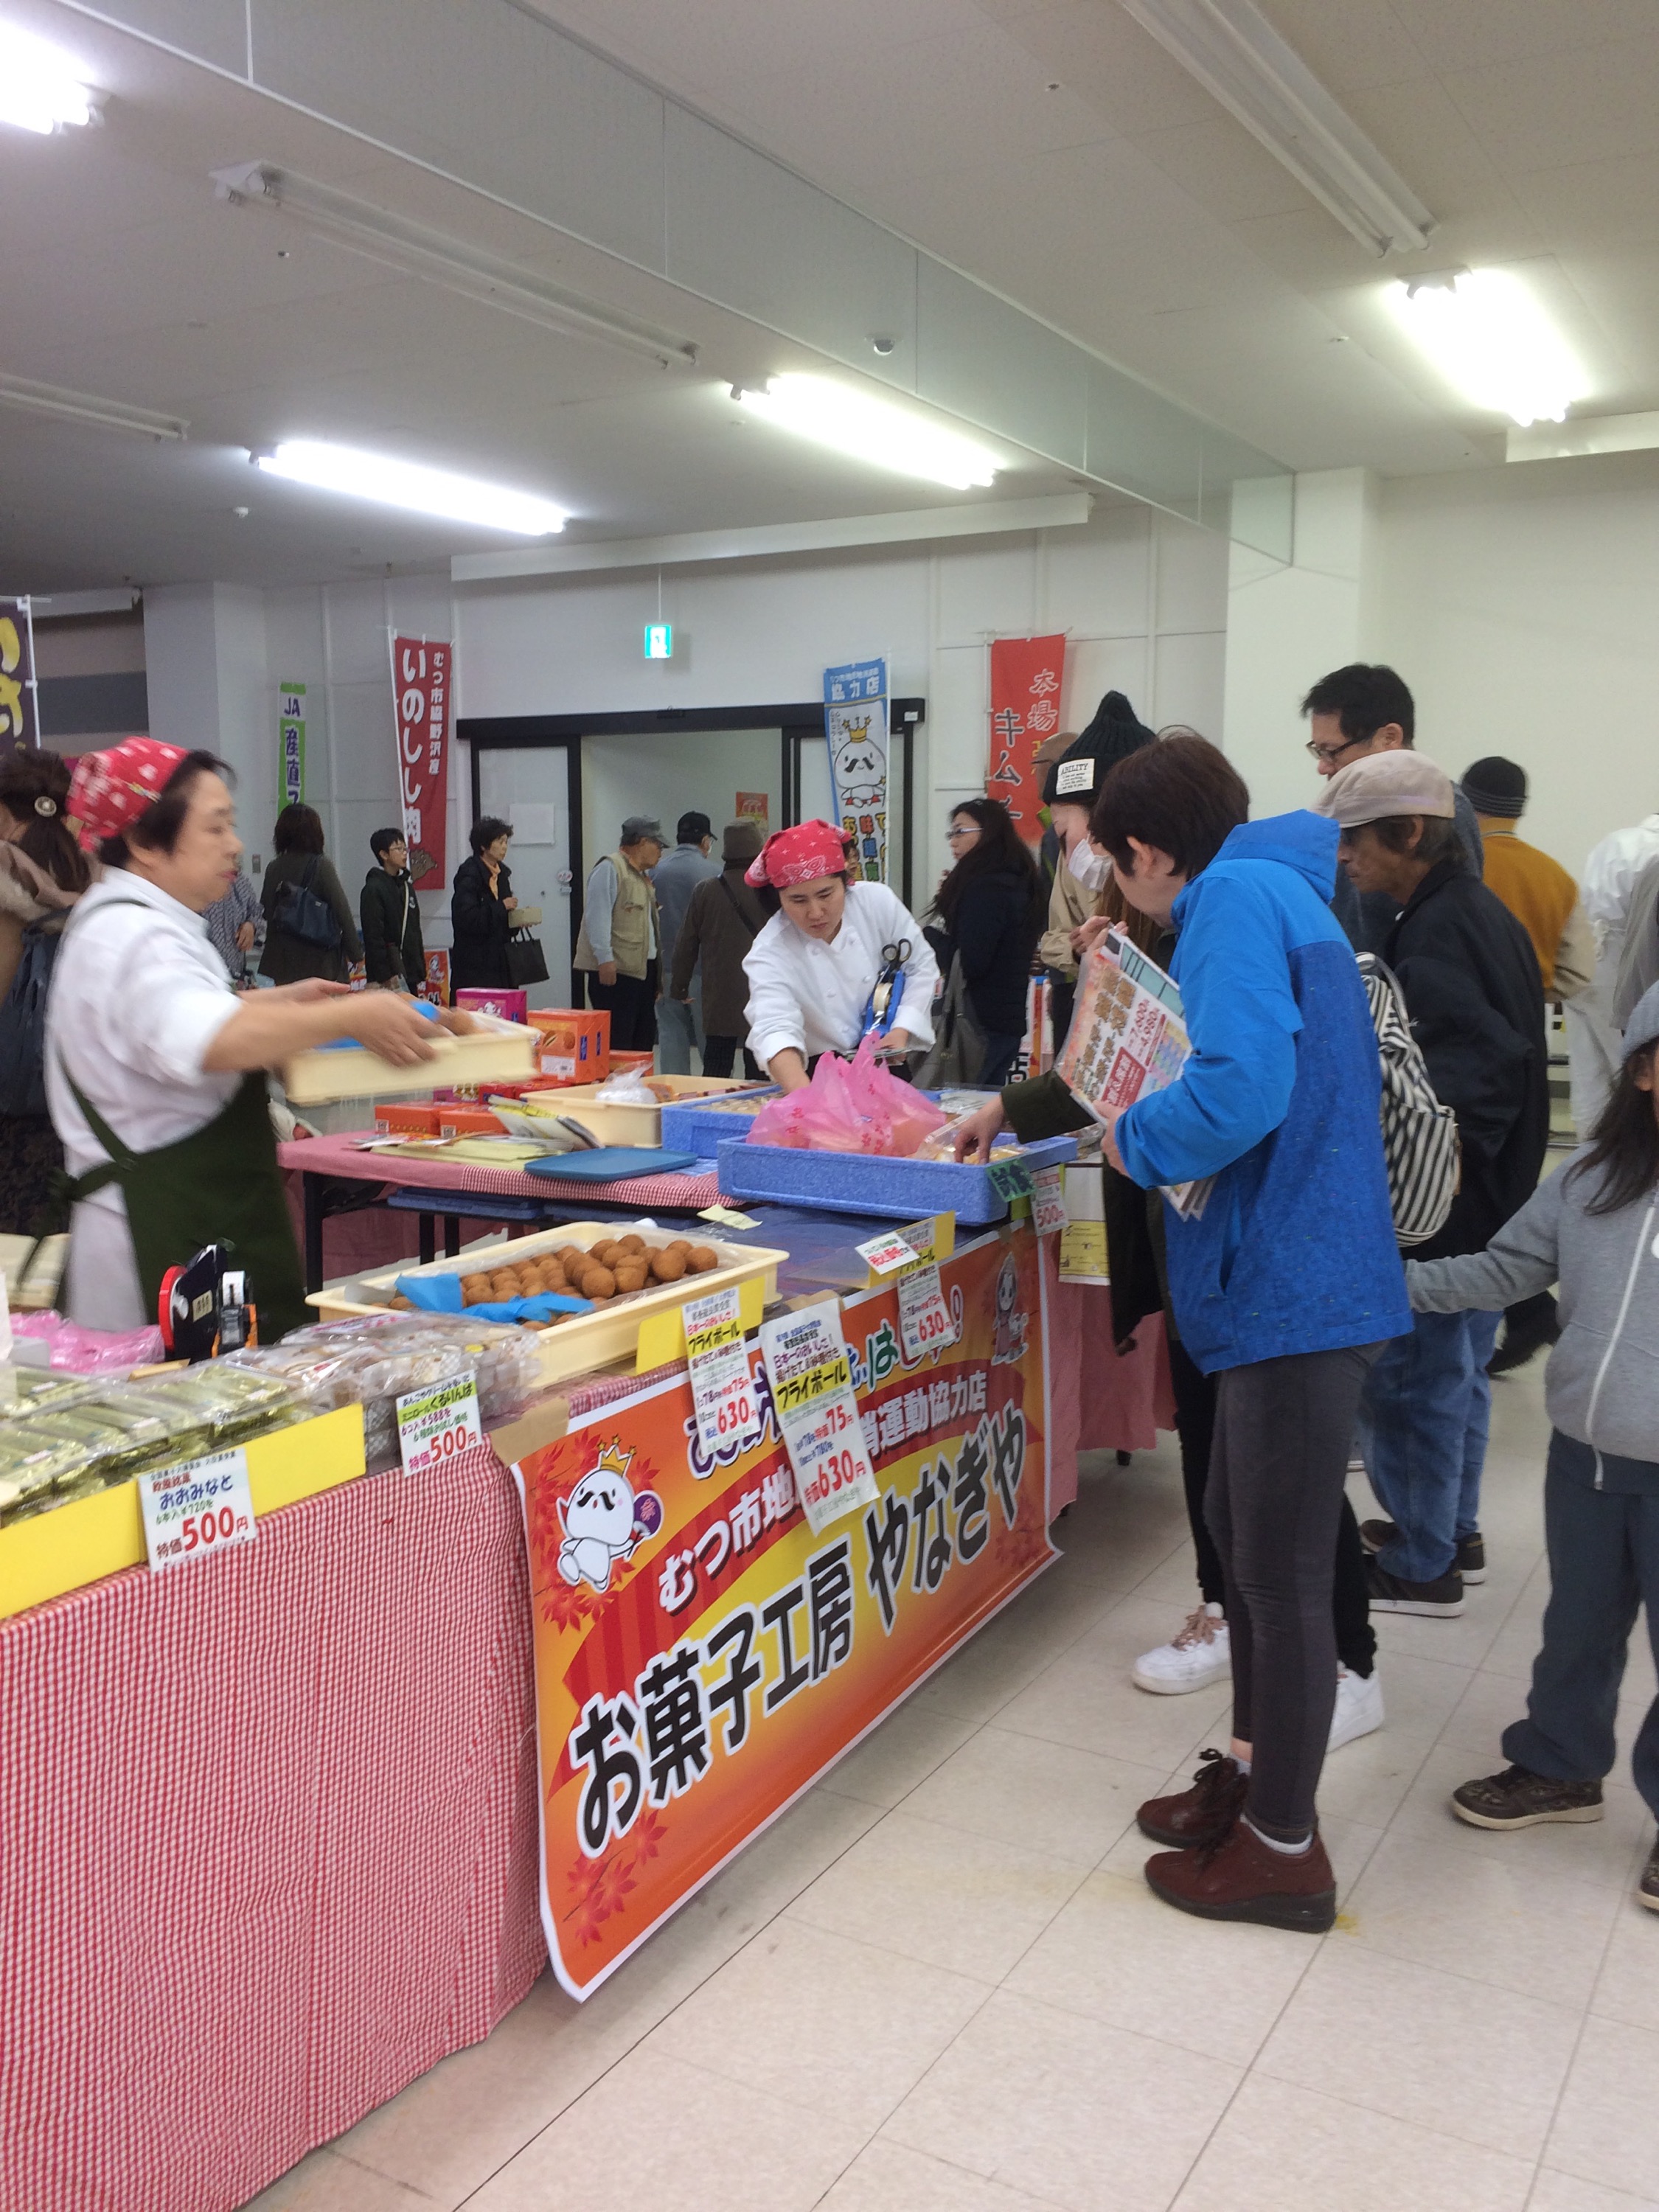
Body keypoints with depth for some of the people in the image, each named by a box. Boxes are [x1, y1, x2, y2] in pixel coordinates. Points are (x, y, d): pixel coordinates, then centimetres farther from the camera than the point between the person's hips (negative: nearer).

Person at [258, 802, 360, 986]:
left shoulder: (273, 869, 4)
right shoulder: (321, 865, -7)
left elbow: (265, 912, 11)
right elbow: (342, 911, -8)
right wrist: (356, 954, -1)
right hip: (320, 963, -4)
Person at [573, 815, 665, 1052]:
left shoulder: (642, 875, 22)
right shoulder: (610, 868, -7)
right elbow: (598, 915, -15)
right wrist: (605, 958, -23)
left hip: (644, 969, 10)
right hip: (614, 970, -10)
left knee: (644, 1039, 9)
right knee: (617, 1041, -11)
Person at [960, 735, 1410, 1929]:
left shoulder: (1237, 898, -14)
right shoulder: (1273, 892, 17)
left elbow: (1241, 1088, -29)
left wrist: (1136, 1137, -9)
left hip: (1296, 1291, -10)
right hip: (1290, 1283, 10)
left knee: (1282, 1569, 2)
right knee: (1243, 1533, 21)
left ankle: (1283, 1849, 18)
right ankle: (1255, 1769, 37)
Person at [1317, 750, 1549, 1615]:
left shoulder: (1438, 934, -21)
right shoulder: (1478, 912, 10)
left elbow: (1471, 1076, -28)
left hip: (1437, 1212, -10)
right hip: (1485, 1202, 10)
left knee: (1404, 1375, 1)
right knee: (1453, 1369, 20)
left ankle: (1421, 1566, 14)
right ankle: (1453, 1533, 33)